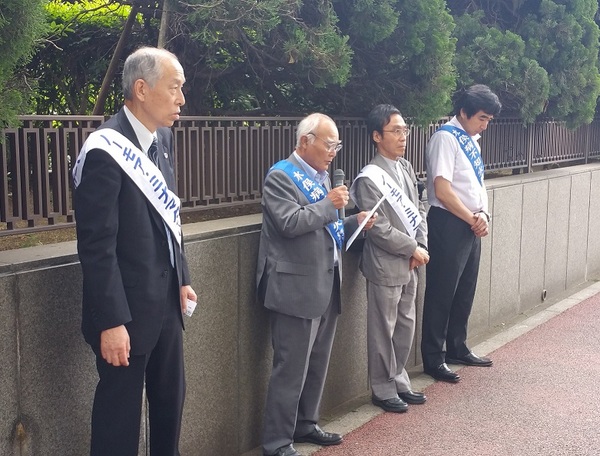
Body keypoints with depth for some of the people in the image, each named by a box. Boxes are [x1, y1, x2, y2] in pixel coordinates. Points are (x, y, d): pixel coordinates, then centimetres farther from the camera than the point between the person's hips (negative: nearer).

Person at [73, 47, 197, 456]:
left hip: (166, 299, 8)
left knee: (171, 396, 18)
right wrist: (111, 322, -20)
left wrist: (182, 279, 14)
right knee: (121, 408, 6)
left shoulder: (163, 137, 6)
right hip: (128, 306, -8)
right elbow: (97, 245, -20)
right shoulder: (105, 150, -19)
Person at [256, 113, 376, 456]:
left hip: (327, 286, 9)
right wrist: (328, 204, -17)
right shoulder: (281, 176, -10)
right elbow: (290, 223, -23)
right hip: (297, 289, -9)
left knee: (318, 364, 16)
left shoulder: (321, 176, 16)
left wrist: (353, 222, 8)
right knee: (291, 369, -3)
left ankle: (306, 424, 32)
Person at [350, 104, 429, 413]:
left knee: (406, 326, 17)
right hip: (385, 266, -8)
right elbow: (380, 230, -18)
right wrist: (413, 249, -12)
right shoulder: (370, 178, -16)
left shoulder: (405, 167, 8)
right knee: (383, 331, 6)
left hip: (409, 263, 8)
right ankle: (383, 390, 20)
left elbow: (417, 210, 12)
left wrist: (421, 246, -2)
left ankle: (399, 382, 32)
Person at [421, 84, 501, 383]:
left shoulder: (471, 140, 13)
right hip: (449, 225, -9)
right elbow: (442, 190, -21)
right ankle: (433, 359, 10)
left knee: (465, 290, 17)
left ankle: (457, 348, 32)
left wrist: (483, 215, -1)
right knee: (442, 292, 0)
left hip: (470, 225, 9)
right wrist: (472, 219, -12)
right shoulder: (445, 138, -14)